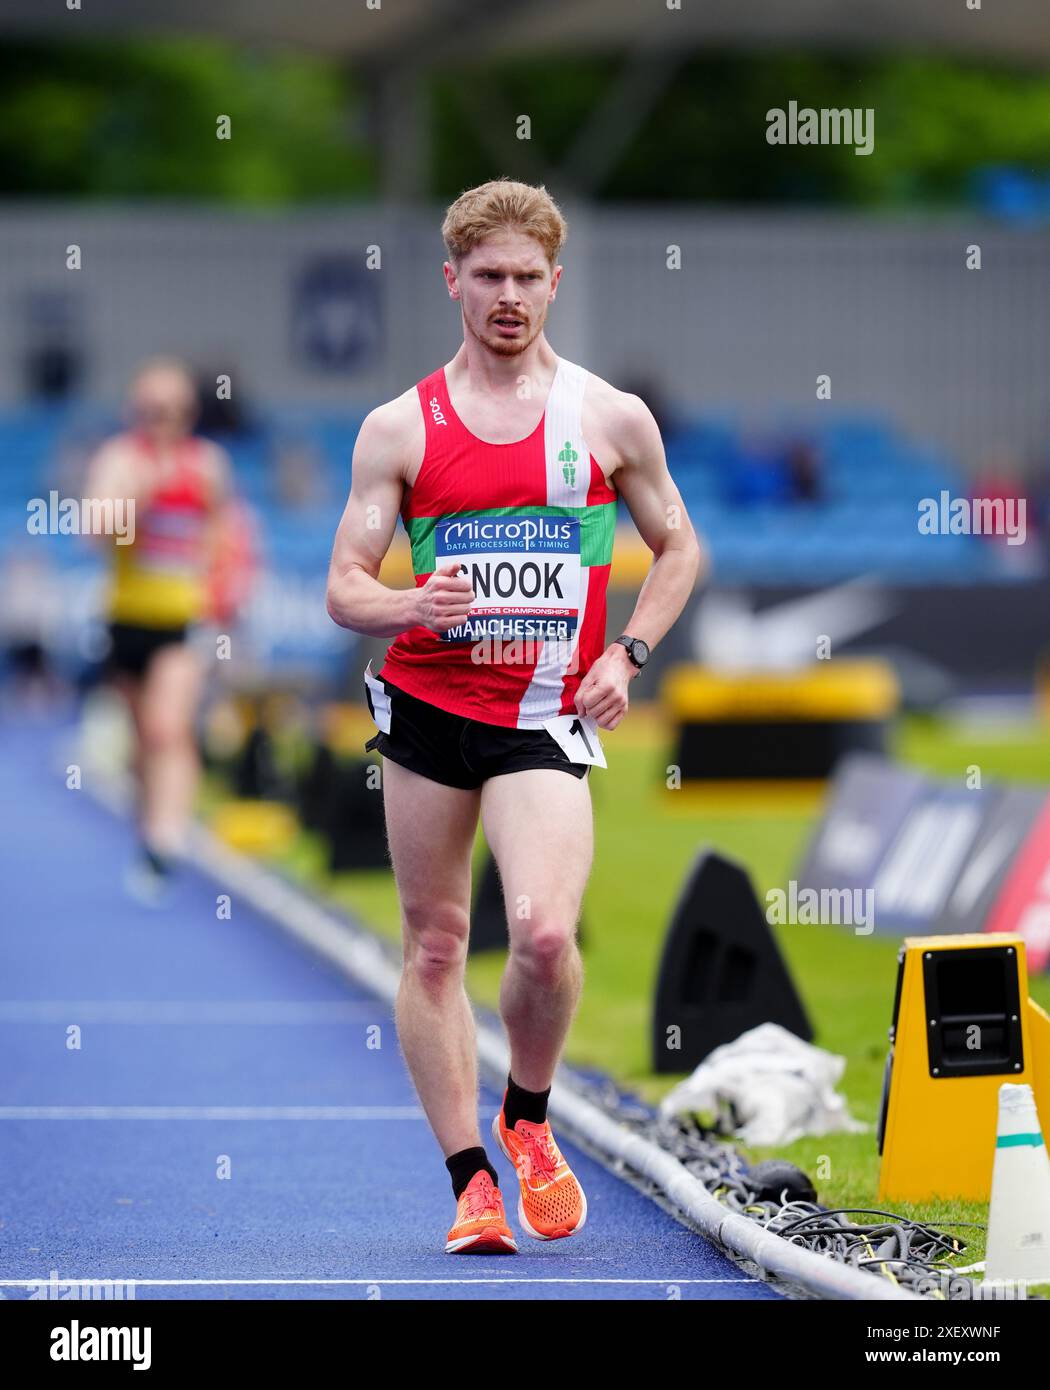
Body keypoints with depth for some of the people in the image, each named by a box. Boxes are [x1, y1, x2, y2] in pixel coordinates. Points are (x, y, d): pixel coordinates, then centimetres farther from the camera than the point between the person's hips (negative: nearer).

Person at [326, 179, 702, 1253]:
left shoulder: (611, 420, 4)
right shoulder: (399, 429, 3)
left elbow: (677, 547, 17)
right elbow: (343, 586, 2)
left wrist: (627, 654, 2)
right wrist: (409, 606, -20)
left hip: (545, 718, -1)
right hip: (427, 705, 1)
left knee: (545, 934, -20)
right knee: (434, 944, 3)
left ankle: (528, 1120, 7)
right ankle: (470, 1180, 12)